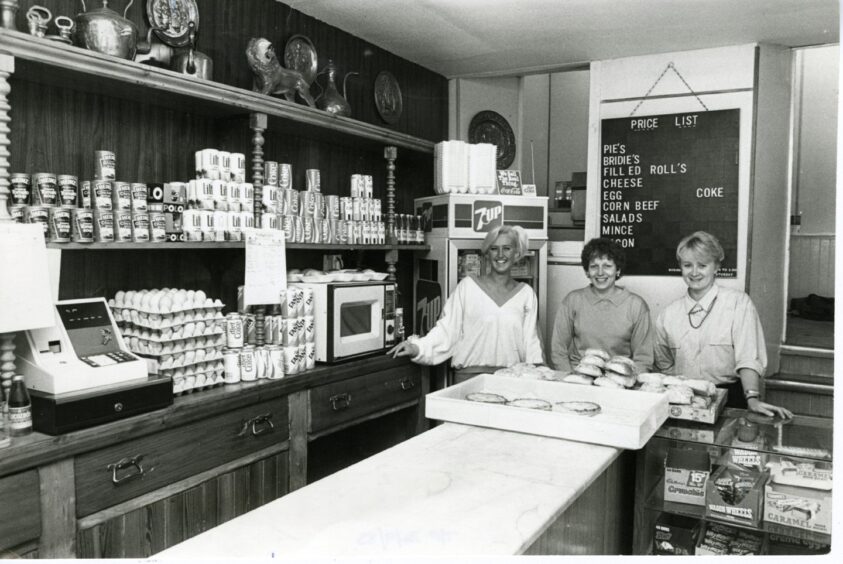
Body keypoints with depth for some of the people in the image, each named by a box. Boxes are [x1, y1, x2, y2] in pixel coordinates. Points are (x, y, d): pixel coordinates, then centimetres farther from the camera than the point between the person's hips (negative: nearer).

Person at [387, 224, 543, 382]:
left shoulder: (526, 293, 9)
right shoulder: (467, 286, 2)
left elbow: (530, 340, 12)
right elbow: (446, 329, -1)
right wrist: (417, 347, -14)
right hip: (470, 375, -2)